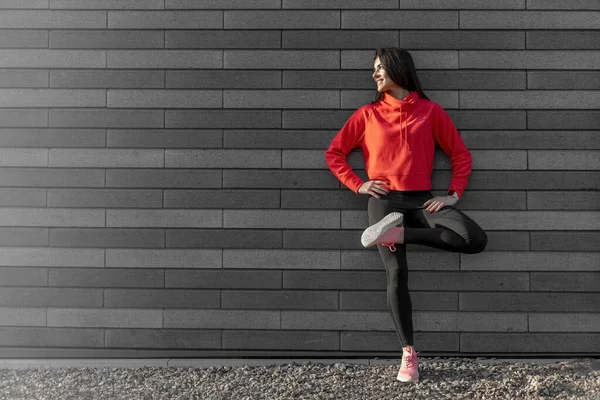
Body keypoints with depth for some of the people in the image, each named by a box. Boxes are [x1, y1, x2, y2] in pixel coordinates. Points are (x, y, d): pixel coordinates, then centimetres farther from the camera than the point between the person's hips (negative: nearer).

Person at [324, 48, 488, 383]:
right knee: (397, 274, -11)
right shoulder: (367, 114, 9)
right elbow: (334, 153, 10)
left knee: (477, 240, -20)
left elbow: (461, 154, 8)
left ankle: (399, 232, -19)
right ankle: (409, 352, 2)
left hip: (422, 200, 1)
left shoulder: (430, 110, 7)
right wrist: (357, 185, -1)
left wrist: (454, 194, -3)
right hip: (385, 201, -1)